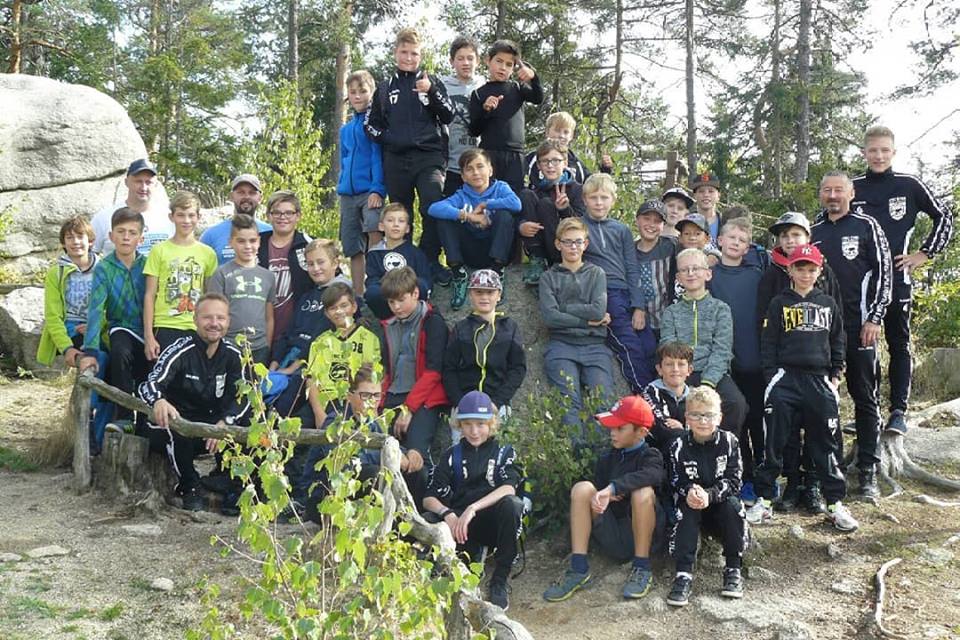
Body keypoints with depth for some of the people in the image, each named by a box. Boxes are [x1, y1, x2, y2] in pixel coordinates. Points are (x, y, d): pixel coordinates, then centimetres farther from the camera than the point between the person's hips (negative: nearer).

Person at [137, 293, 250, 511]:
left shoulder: (232, 354, -2)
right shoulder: (181, 351, -17)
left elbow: (242, 397, -9)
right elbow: (148, 385, -30)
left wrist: (224, 423, -29)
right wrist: (159, 401, -56)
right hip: (169, 425, -4)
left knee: (248, 417, -19)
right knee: (178, 428, -38)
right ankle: (189, 488, -11)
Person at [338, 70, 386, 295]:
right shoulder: (345, 129, 18)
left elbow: (378, 156, -10)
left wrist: (377, 189, -19)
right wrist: (342, 188, 17)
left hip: (370, 190, -7)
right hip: (348, 193, 7)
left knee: (374, 231, -28)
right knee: (353, 248, 6)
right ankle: (358, 295, 12)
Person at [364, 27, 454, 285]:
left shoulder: (432, 82, 10)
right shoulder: (385, 88, 15)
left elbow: (448, 116, 2)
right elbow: (370, 123, 19)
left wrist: (431, 92, -12)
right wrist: (387, 139, 1)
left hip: (428, 156, -2)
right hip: (396, 160, 3)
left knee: (434, 209, -21)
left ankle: (431, 261, -11)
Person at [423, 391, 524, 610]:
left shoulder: (504, 452, 9)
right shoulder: (452, 455, 14)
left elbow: (508, 488, -12)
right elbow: (429, 498, 3)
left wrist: (473, 508, -27)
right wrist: (448, 514, -20)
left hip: (494, 521, -1)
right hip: (462, 526, 1)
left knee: (511, 504, -36)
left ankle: (499, 583, -21)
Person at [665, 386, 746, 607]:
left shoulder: (729, 442, -9)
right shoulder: (679, 446, -8)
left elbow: (733, 481, -15)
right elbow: (676, 482, -10)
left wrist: (709, 494, -32)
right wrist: (689, 491, -35)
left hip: (721, 505, 0)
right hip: (692, 510, 0)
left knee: (732, 504, -30)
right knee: (686, 506, -31)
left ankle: (733, 569, -19)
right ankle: (683, 573, -33)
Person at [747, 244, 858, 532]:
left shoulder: (828, 304, 12)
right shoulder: (779, 304, 6)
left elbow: (838, 342, 16)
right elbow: (768, 343, 3)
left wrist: (835, 376, 8)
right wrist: (771, 377, -5)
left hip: (820, 380, 2)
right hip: (785, 379, -2)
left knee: (827, 444, 4)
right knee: (774, 443, -2)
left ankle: (835, 503, 11)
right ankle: (764, 501, 5)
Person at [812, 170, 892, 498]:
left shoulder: (866, 226, 3)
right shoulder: (813, 231, 13)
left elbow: (884, 272, -1)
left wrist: (875, 318, -9)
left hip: (859, 326, -3)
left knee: (865, 397, 1)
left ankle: (867, 472, 5)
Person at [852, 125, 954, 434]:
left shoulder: (909, 185, 3)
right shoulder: (852, 188, 7)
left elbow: (944, 217, 10)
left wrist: (925, 253, 3)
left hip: (897, 279, -2)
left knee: (899, 345, 2)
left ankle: (898, 412, 6)